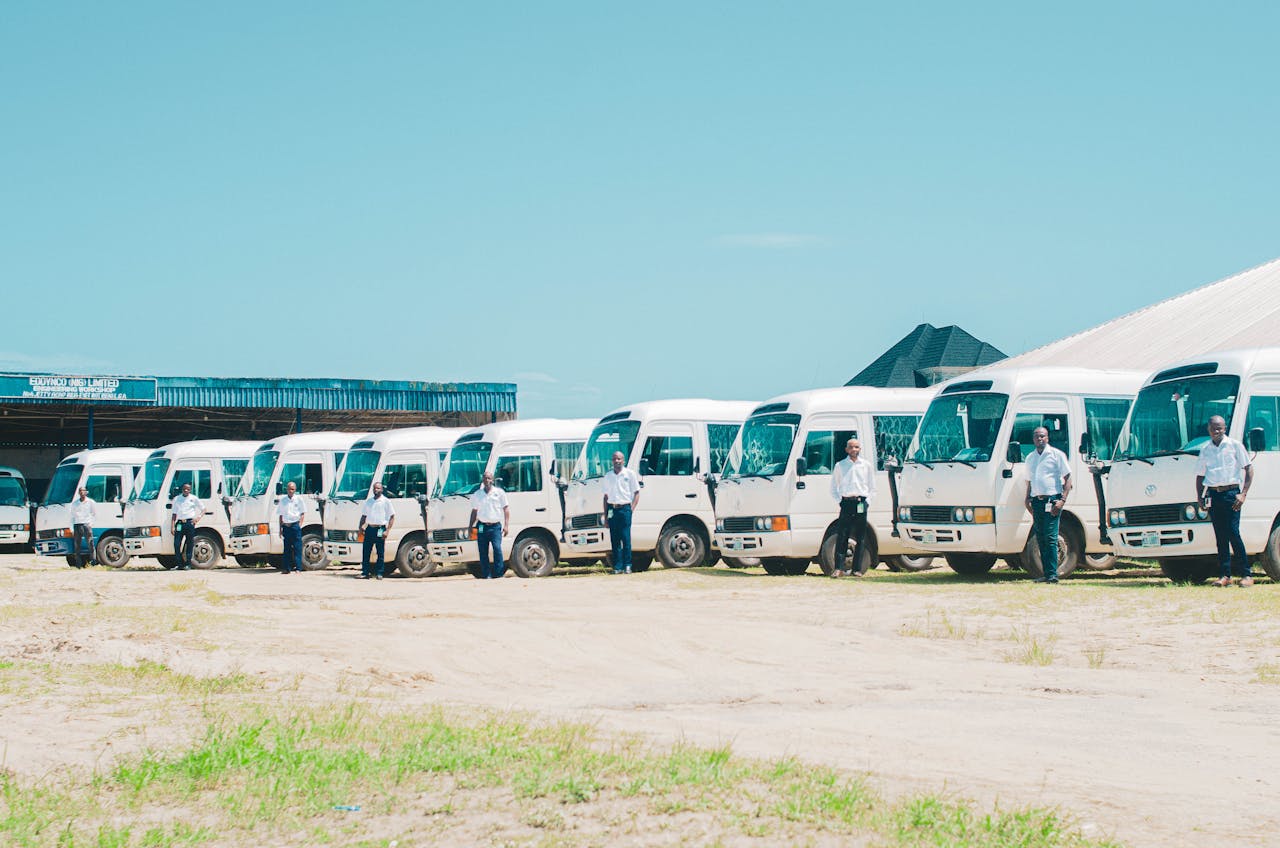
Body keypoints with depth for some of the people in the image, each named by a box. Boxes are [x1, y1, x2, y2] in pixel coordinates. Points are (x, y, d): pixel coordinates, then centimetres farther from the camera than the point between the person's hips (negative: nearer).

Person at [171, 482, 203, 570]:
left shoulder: (194, 499, 8)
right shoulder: (177, 499, 13)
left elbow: (203, 509, 13)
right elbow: (174, 514, 13)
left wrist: (198, 517, -4)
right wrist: (173, 526, 4)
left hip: (189, 523, -2)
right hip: (179, 523, 2)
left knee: (189, 544, -2)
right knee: (177, 544, -6)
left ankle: (188, 564, 4)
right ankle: (180, 564, 3)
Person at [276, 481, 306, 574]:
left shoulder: (299, 499, 4)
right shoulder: (283, 500, 11)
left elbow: (302, 513, 5)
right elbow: (280, 515, 15)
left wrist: (300, 524, -6)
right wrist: (281, 528, 8)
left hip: (295, 525, -3)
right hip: (286, 526, 3)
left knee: (297, 547, -6)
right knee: (287, 548, 6)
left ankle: (298, 568, -6)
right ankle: (287, 568, 9)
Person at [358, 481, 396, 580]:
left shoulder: (386, 501, 0)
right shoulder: (368, 501, 15)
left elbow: (392, 517, -2)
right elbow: (364, 515, 21)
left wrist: (387, 530, -11)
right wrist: (361, 526, 4)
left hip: (380, 529, -4)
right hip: (369, 528, 4)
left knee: (380, 553, 0)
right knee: (365, 551, 2)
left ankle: (379, 573, 5)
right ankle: (365, 572, 8)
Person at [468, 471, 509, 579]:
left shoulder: (499, 492, 6)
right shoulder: (477, 494, 13)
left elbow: (506, 509, 5)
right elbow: (474, 511, 19)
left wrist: (506, 525, -3)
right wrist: (470, 526, 13)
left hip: (495, 526, -3)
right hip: (482, 526, 3)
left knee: (497, 548, -17)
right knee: (483, 552, 2)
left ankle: (498, 573, -13)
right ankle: (486, 574, 8)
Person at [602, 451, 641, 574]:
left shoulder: (630, 474, 4)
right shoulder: (608, 475, 13)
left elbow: (636, 493, 5)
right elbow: (606, 496, 16)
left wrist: (632, 509, -6)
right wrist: (605, 515, 11)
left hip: (624, 509, -3)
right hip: (612, 510, 3)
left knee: (626, 538, -7)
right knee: (614, 540, 2)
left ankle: (627, 566, -2)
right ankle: (618, 566, 5)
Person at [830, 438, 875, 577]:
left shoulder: (866, 466, 11)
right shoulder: (840, 465, 10)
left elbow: (872, 488, 16)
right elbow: (833, 487, 15)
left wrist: (867, 501, 2)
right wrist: (840, 500, 2)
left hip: (861, 503, 1)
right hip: (846, 502, -1)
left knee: (860, 538, 1)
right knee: (842, 536, -9)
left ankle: (856, 569, 5)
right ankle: (838, 568, -12)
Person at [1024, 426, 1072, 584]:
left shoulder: (1057, 455, 1)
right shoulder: (1030, 458, 18)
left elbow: (1067, 479, -2)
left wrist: (1062, 500, -12)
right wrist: (1028, 499, 11)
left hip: (1052, 500, -6)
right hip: (1037, 500, 6)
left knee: (1050, 538, -13)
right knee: (1040, 539, 5)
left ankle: (1052, 574, -14)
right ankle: (1047, 574, 10)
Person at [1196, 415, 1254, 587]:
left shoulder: (1235, 446, 2)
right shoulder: (1205, 450, 14)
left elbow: (1249, 469, 0)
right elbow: (1200, 475, 20)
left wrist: (1243, 494, -9)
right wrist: (1200, 496, 6)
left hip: (1231, 493, -4)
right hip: (1213, 494, 4)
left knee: (1233, 534, -11)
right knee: (1221, 536, 4)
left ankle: (1246, 575, -6)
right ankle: (1224, 575, 6)